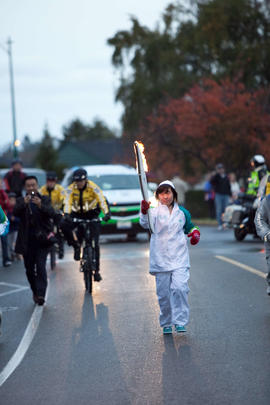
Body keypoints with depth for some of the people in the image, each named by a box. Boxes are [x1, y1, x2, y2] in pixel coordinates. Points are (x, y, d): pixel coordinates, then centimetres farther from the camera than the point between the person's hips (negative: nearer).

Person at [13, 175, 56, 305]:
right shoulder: (21, 201, 6)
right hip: (27, 241, 2)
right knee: (29, 269, 7)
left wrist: (40, 205, -30)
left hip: (42, 239, -2)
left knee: (40, 267, -14)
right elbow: (15, 212, -13)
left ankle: (41, 294, -18)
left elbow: (52, 213, -12)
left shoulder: (44, 200, 4)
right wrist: (24, 203, -33)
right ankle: (35, 292, 24)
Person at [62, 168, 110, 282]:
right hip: (77, 214, 2)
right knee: (63, 225, -29)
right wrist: (66, 214, -44)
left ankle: (96, 270, 1)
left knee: (94, 243, -8)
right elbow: (67, 202, -24)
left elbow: (102, 200, -26)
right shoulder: (71, 188, -13)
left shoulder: (93, 187, -17)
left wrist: (106, 213, -43)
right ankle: (76, 246, -8)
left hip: (92, 214, -2)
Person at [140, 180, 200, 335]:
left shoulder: (182, 212, 7)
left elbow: (190, 227, 24)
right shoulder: (155, 211, -2)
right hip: (161, 258, 0)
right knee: (163, 293, 5)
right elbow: (146, 224, -24)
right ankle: (166, 323, 19)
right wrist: (144, 212, -45)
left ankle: (180, 321, -9)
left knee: (179, 288, -16)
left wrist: (195, 234, 1)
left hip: (179, 258, 1)